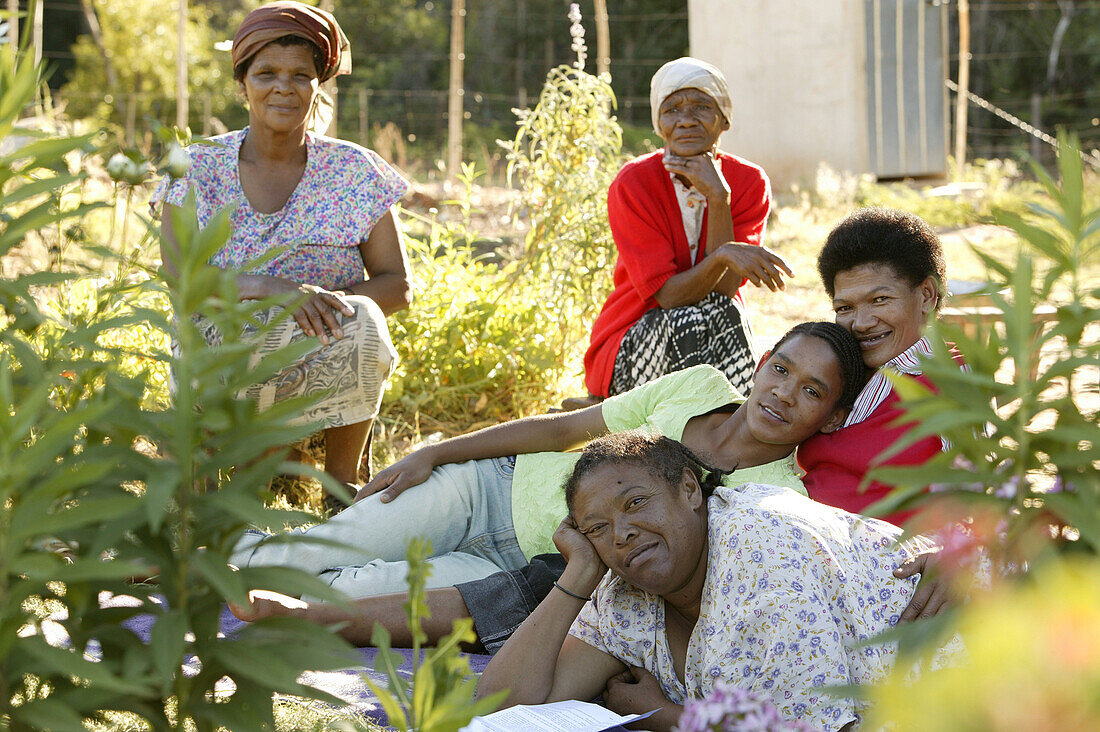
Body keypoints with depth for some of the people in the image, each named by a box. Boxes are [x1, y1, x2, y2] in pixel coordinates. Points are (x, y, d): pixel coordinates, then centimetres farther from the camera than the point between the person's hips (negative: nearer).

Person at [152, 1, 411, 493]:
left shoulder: (356, 172, 3)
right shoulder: (196, 171, 3)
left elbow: (397, 286, 1)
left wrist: (326, 301, -20)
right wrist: (265, 288, -28)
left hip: (332, 376, 2)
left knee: (360, 319, -32)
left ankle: (343, 481, -13)